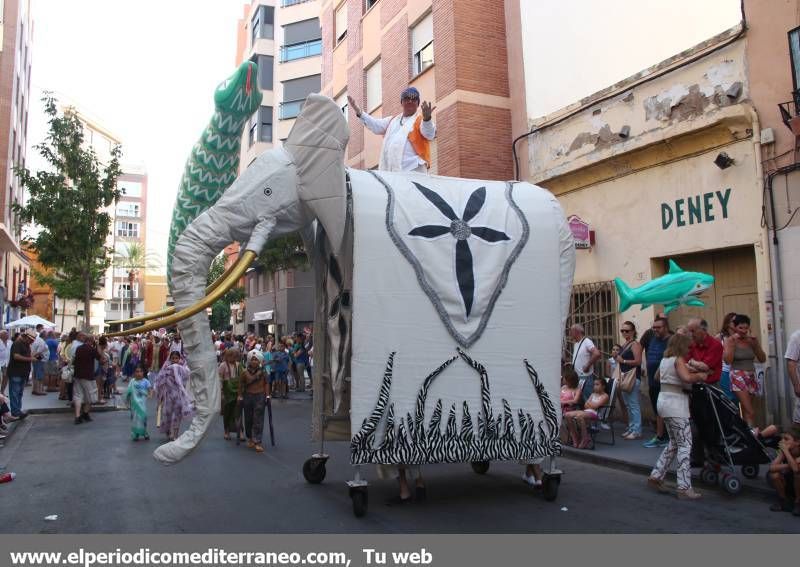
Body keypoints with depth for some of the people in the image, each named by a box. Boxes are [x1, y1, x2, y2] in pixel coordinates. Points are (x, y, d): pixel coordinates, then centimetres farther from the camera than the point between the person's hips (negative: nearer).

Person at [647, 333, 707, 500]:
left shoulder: (664, 360, 15)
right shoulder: (678, 360, -10)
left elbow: (657, 377, 32)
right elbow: (687, 377, -28)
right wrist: (699, 376, -10)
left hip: (664, 401, 9)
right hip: (676, 404, -9)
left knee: (674, 443, 18)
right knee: (685, 445, -6)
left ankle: (656, 476, 17)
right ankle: (684, 488, -10)